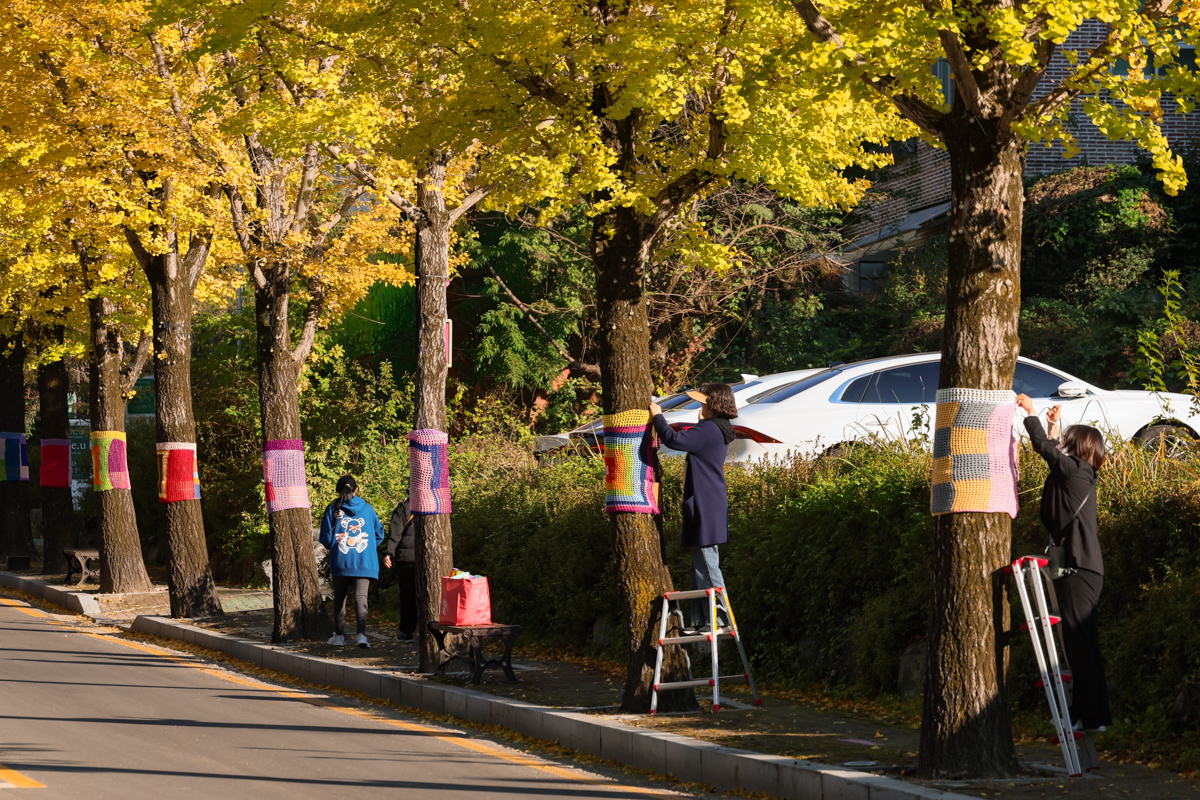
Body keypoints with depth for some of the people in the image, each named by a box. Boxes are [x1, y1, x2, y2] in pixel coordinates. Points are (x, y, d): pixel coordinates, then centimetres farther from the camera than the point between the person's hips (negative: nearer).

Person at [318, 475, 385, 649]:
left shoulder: (333, 510, 0)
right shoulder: (367, 509, 4)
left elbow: (325, 538, 1)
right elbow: (379, 533, 10)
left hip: (340, 562, 0)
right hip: (364, 562, 0)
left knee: (339, 597, 14)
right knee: (361, 596, -6)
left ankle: (339, 634, 20)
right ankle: (361, 633, -23)